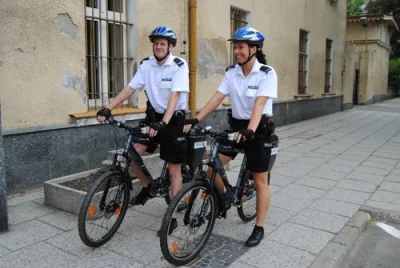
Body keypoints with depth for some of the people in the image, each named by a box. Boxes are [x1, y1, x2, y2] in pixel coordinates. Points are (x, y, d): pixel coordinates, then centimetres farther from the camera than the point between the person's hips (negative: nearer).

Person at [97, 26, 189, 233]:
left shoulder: (179, 66, -15)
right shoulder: (146, 65, -1)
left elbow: (175, 96, -26)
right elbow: (130, 88, -4)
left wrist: (163, 123, -39)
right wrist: (107, 109, -14)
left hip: (174, 120, -4)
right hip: (153, 116, 5)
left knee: (174, 169, 1)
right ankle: (147, 186, 19)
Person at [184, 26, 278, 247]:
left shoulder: (267, 73, -14)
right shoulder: (231, 72, 1)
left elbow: (259, 104, -27)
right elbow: (217, 98, -7)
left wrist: (250, 130, -41)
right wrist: (196, 119, -18)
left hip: (259, 130, -5)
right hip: (236, 125, 5)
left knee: (260, 181, 4)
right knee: (210, 165, -5)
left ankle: (259, 228, 19)